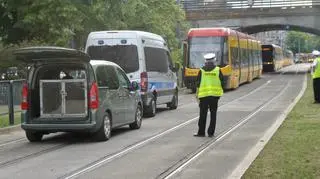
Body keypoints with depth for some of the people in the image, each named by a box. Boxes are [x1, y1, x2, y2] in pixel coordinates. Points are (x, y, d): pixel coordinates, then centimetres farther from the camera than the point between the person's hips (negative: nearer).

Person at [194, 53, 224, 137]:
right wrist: (220, 92, 17)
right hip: (215, 95, 0)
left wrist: (197, 95, 7)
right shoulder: (218, 70, 2)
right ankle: (211, 132, 5)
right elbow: (222, 82, 3)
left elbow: (198, 84, 1)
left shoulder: (201, 71, 2)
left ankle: (201, 132, 7)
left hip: (203, 95, 0)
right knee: (213, 114, 6)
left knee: (203, 114, 5)